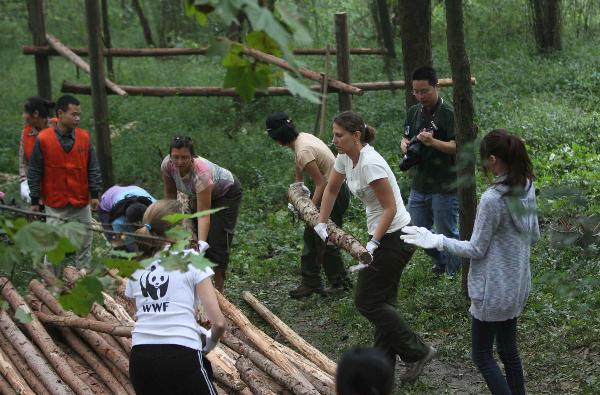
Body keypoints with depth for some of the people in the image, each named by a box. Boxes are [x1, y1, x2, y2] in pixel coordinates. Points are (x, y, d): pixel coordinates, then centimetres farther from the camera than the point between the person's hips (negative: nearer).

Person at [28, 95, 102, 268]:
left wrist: (95, 194, -1)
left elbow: (93, 168, 5)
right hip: (55, 205, -3)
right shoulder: (43, 139, -8)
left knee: (85, 244, 10)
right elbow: (34, 172, -2)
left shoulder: (84, 137, 0)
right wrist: (34, 201, -2)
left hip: (82, 204, 3)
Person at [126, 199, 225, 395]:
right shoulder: (192, 259, 3)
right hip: (181, 357, -4)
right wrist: (209, 344, 19)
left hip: (140, 360, 5)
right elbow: (218, 322, -2)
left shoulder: (136, 268, 16)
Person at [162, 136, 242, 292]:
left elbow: (203, 213, -43)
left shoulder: (201, 173, -43)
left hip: (226, 193, -6)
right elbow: (170, 191, -7)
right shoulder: (167, 165, -27)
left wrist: (201, 243, -50)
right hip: (199, 193, 6)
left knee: (217, 239, -13)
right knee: (191, 233, -2)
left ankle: (218, 289, -4)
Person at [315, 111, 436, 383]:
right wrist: (321, 223, 15)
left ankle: (417, 352, 3)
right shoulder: (345, 157, 3)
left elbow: (390, 208, -22)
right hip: (382, 235, 10)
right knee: (383, 301, 13)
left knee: (367, 301, -3)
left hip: (395, 236, -10)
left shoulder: (370, 163, -25)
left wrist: (373, 244, -22)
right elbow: (331, 189, 20)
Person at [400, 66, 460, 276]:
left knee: (447, 234, 0)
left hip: (445, 187, -7)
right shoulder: (413, 112, 9)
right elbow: (406, 137, 21)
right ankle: (441, 263, 37)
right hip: (419, 185, 7)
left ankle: (455, 274, 16)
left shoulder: (448, 113, -13)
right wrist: (405, 145, -2)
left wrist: (433, 142, -35)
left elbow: (457, 146, -20)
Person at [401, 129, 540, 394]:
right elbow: (534, 236, 10)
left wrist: (436, 241, -12)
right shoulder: (527, 188, -2)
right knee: (508, 351, 19)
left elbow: (476, 250, -18)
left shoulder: (492, 199, -25)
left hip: (494, 290, -8)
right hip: (518, 285, 8)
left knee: (481, 354, 7)